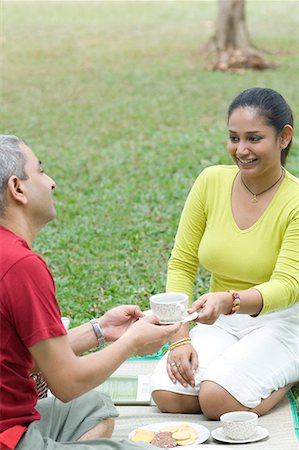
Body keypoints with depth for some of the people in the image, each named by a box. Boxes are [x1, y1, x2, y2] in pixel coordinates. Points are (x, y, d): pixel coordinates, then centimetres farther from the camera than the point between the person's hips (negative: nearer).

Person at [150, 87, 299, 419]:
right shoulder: (211, 181, -4)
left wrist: (229, 301, -45)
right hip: (221, 322, 4)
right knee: (168, 396, -20)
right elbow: (181, 264, -1)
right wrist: (180, 339, -12)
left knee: (218, 400, -26)